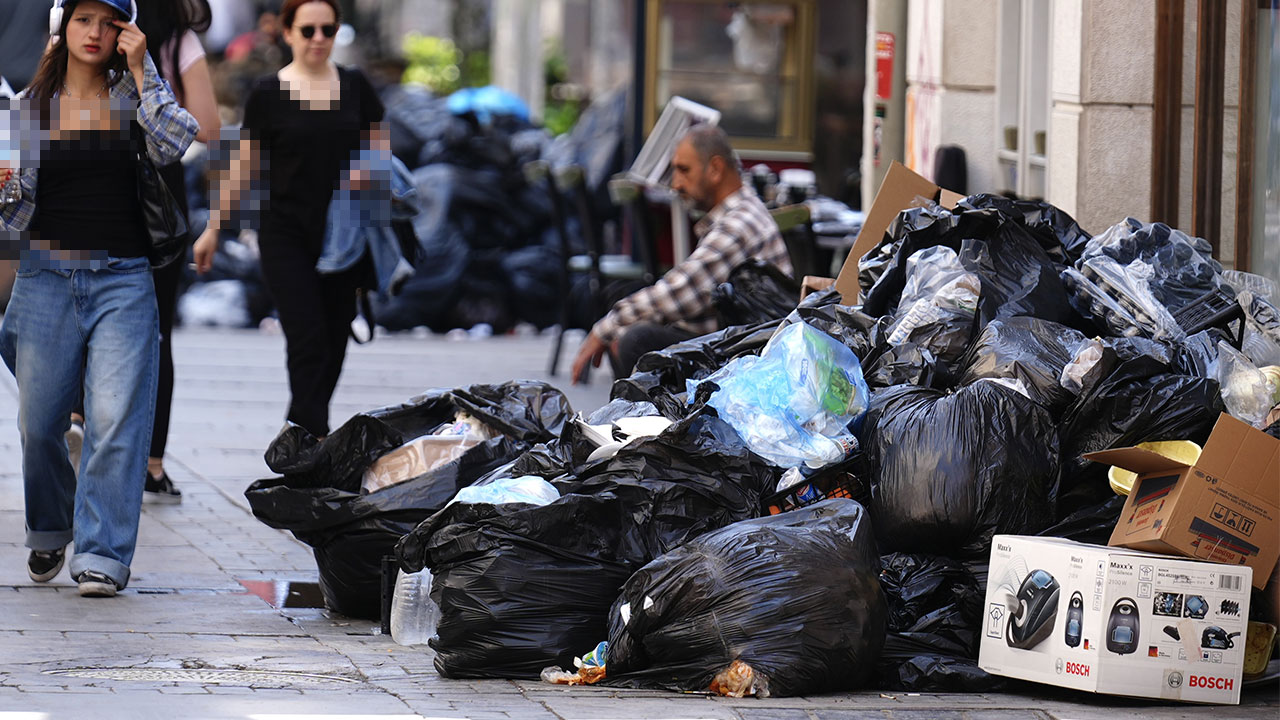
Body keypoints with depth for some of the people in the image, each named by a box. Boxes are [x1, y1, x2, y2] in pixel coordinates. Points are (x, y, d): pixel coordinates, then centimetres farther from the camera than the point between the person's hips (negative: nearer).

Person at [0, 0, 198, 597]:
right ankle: (50, 531, 30)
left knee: (115, 420, -13)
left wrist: (139, 72, -11)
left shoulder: (134, 94, 6)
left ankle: (102, 557, -10)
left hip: (123, 279, -1)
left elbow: (175, 146, -14)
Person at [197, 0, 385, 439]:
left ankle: (300, 430, 23)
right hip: (287, 236, -3)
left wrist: (367, 171, -11)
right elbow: (243, 166, 4)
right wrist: (214, 229, 4)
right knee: (308, 343, -13)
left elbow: (381, 147, 12)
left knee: (334, 345, 6)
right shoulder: (268, 94, -2)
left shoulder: (355, 87, 6)